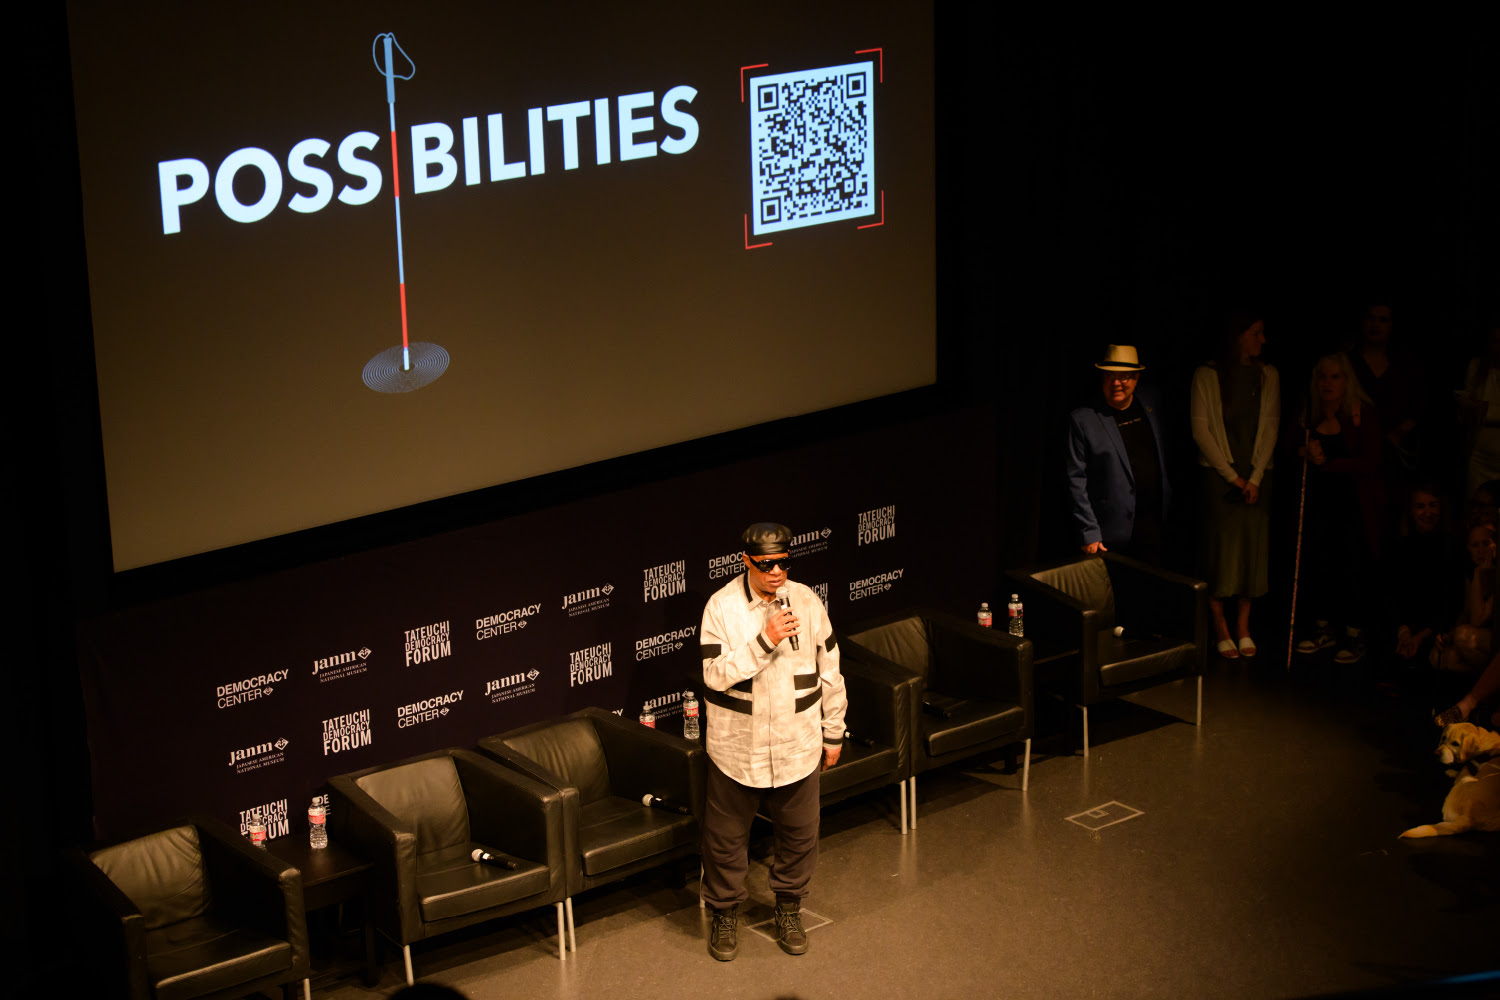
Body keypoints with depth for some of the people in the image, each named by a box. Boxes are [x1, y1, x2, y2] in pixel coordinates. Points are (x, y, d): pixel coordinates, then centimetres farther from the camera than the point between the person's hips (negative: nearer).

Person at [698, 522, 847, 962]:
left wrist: (833, 732, 8)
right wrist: (765, 640, -30)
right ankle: (724, 913, 31)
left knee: (799, 834, 14)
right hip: (737, 748, -2)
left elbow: (829, 673, 4)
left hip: (797, 746, 2)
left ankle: (788, 908, 36)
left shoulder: (807, 603, -5)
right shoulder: (722, 607, -13)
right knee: (726, 836, 11)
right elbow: (716, 675, -21)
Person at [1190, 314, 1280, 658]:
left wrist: (1255, 478, -5)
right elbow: (1200, 429, -5)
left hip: (1257, 475, 3)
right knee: (1220, 547, -5)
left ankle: (1243, 627, 10)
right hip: (1219, 473, -3)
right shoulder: (1207, 375, -2)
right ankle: (1220, 627, 3)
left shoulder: (1268, 376, 7)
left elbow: (1270, 426, 4)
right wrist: (1232, 476, -8)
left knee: (1253, 546, 1)